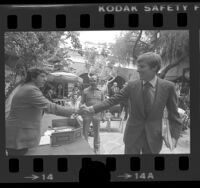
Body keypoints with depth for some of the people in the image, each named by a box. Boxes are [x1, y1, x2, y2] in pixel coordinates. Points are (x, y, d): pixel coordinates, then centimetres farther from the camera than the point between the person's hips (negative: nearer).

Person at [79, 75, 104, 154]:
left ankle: (97, 150, 20)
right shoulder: (85, 91, 2)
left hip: (97, 115, 1)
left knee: (96, 133, 8)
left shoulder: (100, 92, 6)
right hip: (87, 115, -1)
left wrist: (102, 115, 5)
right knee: (85, 132, 4)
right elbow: (82, 102, 2)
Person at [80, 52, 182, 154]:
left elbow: (173, 113, -2)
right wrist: (92, 109, -13)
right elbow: (113, 100, -4)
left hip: (153, 137, -1)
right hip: (133, 135, 1)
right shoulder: (132, 85, -4)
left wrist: (174, 136, -9)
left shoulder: (168, 86, -8)